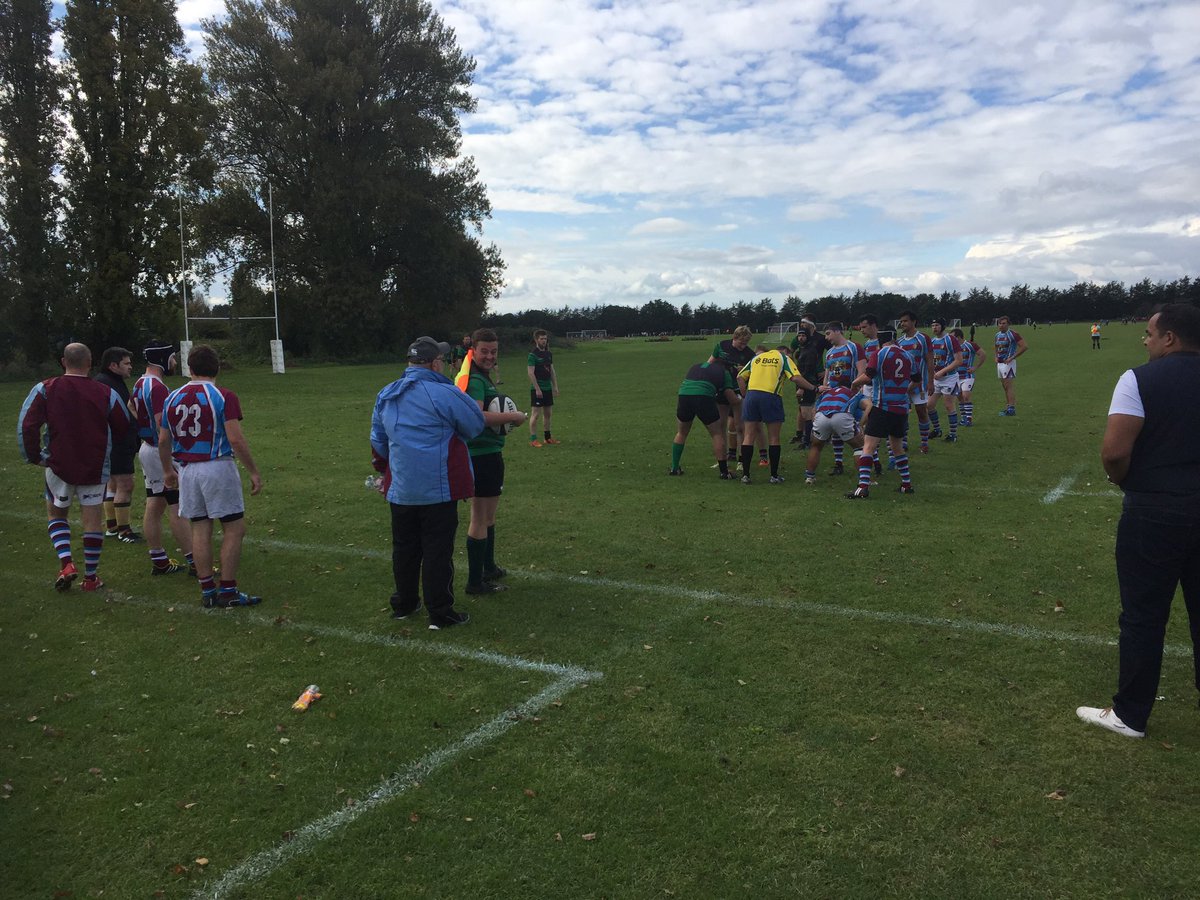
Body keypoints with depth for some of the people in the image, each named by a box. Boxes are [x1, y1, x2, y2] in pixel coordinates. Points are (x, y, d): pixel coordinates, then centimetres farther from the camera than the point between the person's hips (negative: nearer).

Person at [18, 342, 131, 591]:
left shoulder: (45, 390, -7)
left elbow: (26, 425, -11)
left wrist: (34, 456, 1)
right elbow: (124, 428, 3)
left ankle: (66, 563, 1)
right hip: (95, 467, 0)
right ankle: (91, 577, 14)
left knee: (56, 513, 19)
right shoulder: (106, 393, -6)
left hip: (59, 465, 0)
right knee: (92, 517, 8)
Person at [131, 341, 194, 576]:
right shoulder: (157, 387, -19)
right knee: (177, 509, -6)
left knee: (154, 507, 12)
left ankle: (159, 561, 19)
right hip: (162, 452, -10)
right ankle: (195, 563, -2)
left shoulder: (140, 384, 12)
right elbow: (163, 426, -23)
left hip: (147, 449, 10)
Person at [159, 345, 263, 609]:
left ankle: (207, 591, 13)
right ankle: (228, 592, 2)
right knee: (234, 529, 3)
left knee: (200, 530, 10)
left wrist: (168, 471, 28)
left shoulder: (172, 398, 8)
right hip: (218, 467, -5)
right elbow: (236, 439, -16)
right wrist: (254, 472, -9)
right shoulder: (224, 397, -9)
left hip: (187, 470, 6)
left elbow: (163, 441, 14)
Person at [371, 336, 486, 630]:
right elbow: (476, 425, -6)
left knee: (404, 548, 18)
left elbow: (378, 442, 18)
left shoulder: (385, 396, 8)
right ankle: (440, 613, 8)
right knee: (437, 551, 1)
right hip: (438, 490, -6)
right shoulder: (444, 394, -16)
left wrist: (385, 470, 32)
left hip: (400, 491, 7)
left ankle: (404, 604, 31)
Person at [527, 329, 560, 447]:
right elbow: (531, 373, -14)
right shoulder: (533, 354, -10)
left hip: (548, 388, 7)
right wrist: (537, 389, -18)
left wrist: (555, 387, 12)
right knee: (535, 414, -5)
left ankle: (547, 437, 22)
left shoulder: (548, 354, 12)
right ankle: (533, 439, -1)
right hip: (537, 388, -7)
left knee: (548, 413, 12)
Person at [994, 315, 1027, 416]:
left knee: (1008, 386, -10)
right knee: (1005, 387, 12)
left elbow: (1024, 347, -15)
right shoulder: (998, 335, 13)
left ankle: (1011, 408, -10)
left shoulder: (1012, 334, -12)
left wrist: (1012, 357, -17)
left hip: (1008, 363, -8)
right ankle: (1007, 407, 18)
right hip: (999, 363, 8)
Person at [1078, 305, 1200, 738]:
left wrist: (1125, 480, -1)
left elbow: (1114, 452, -21)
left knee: (1143, 617, 6)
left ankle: (1130, 715, 19)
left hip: (1154, 511, -5)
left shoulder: (1140, 379, -13)